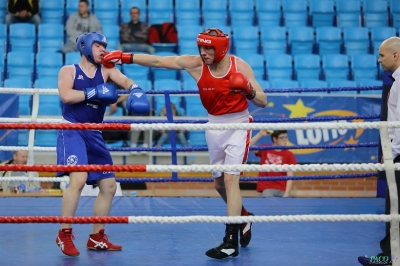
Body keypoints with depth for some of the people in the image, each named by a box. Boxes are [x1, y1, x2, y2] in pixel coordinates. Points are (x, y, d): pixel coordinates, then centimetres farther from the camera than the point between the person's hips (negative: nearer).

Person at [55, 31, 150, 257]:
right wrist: (95, 92, -15)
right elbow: (66, 95, -16)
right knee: (78, 179, -26)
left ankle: (97, 238, 21)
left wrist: (135, 91, -29)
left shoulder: (106, 70, 11)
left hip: (94, 135, 6)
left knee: (109, 186, 9)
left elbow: (125, 81, -7)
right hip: (72, 131, -6)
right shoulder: (69, 70, 2)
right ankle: (64, 234, -13)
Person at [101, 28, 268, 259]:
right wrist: (125, 57, -16)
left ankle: (231, 241, -15)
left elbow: (263, 102, -10)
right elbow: (157, 61, -11)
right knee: (219, 182, 13)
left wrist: (248, 91, -30)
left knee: (230, 178, -15)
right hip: (214, 125, 4)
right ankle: (243, 218, 40)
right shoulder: (195, 64, -10)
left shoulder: (240, 66, -13)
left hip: (238, 124, -4)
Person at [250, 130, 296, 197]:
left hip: (282, 190, 1)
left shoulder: (289, 155, 3)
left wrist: (286, 195, -15)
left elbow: (290, 177, -3)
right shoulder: (265, 149, 7)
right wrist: (260, 134, -16)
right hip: (267, 189, -1)